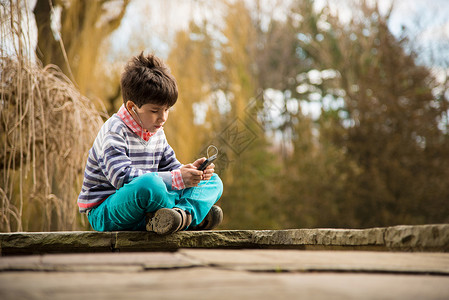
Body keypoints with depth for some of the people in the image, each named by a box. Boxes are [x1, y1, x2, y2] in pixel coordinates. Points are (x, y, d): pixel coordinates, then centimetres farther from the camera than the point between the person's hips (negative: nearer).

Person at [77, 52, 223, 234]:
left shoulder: (156, 132, 11)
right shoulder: (113, 132, -17)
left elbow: (170, 167, 17)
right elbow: (122, 177, -29)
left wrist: (191, 171, -8)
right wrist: (177, 178, -32)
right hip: (105, 213, -8)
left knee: (213, 181, 4)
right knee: (150, 182, -42)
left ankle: (184, 213, -25)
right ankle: (194, 217, -17)